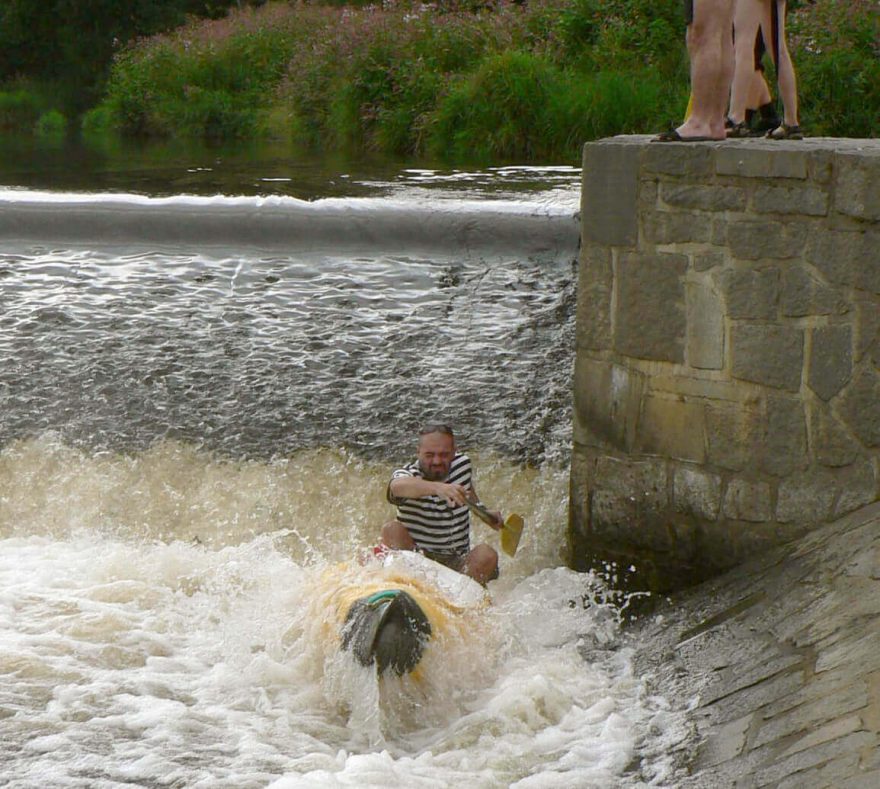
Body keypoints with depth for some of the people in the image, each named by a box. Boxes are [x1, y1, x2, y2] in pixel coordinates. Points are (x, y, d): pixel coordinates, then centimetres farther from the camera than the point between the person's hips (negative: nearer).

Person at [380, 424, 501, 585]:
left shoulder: (462, 464, 2)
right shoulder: (404, 474, -12)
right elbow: (398, 487, -40)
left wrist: (486, 514, 12)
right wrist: (437, 487, -57)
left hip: (457, 564, 2)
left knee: (486, 554, -27)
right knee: (392, 529, -28)